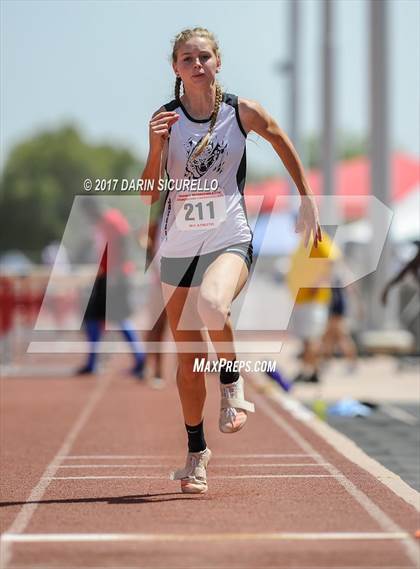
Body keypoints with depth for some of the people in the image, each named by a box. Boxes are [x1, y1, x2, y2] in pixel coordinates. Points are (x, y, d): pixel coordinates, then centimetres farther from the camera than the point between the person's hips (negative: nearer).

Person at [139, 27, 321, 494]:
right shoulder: (165, 118, 0)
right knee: (188, 357, 8)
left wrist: (307, 201, 16)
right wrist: (156, 147, -17)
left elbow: (283, 144, 15)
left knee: (212, 304, -36)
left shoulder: (243, 112, -3)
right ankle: (196, 453, 24)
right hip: (177, 246, 3)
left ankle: (232, 381, -9)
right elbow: (149, 194, -1)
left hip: (229, 240, -2)